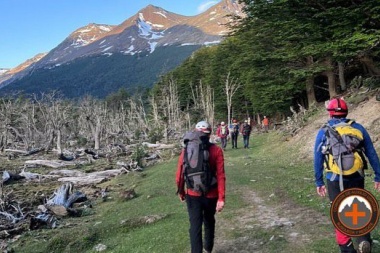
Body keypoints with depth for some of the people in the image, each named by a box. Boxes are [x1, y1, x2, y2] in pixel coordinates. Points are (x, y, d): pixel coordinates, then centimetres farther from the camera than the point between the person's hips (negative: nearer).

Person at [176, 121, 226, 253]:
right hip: (211, 195, 1)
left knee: (195, 226, 6)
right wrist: (221, 198, -11)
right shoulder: (216, 150, -11)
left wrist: (181, 192, 12)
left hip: (192, 195, -1)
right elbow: (221, 176, -14)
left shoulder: (187, 150, -7)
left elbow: (179, 174, -4)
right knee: (209, 221, 24)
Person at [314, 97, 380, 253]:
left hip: (335, 179, -1)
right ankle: (364, 239, -3)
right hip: (357, 178, 2)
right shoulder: (358, 128, 2)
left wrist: (319, 182, 9)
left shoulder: (323, 132, -1)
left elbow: (318, 160, 1)